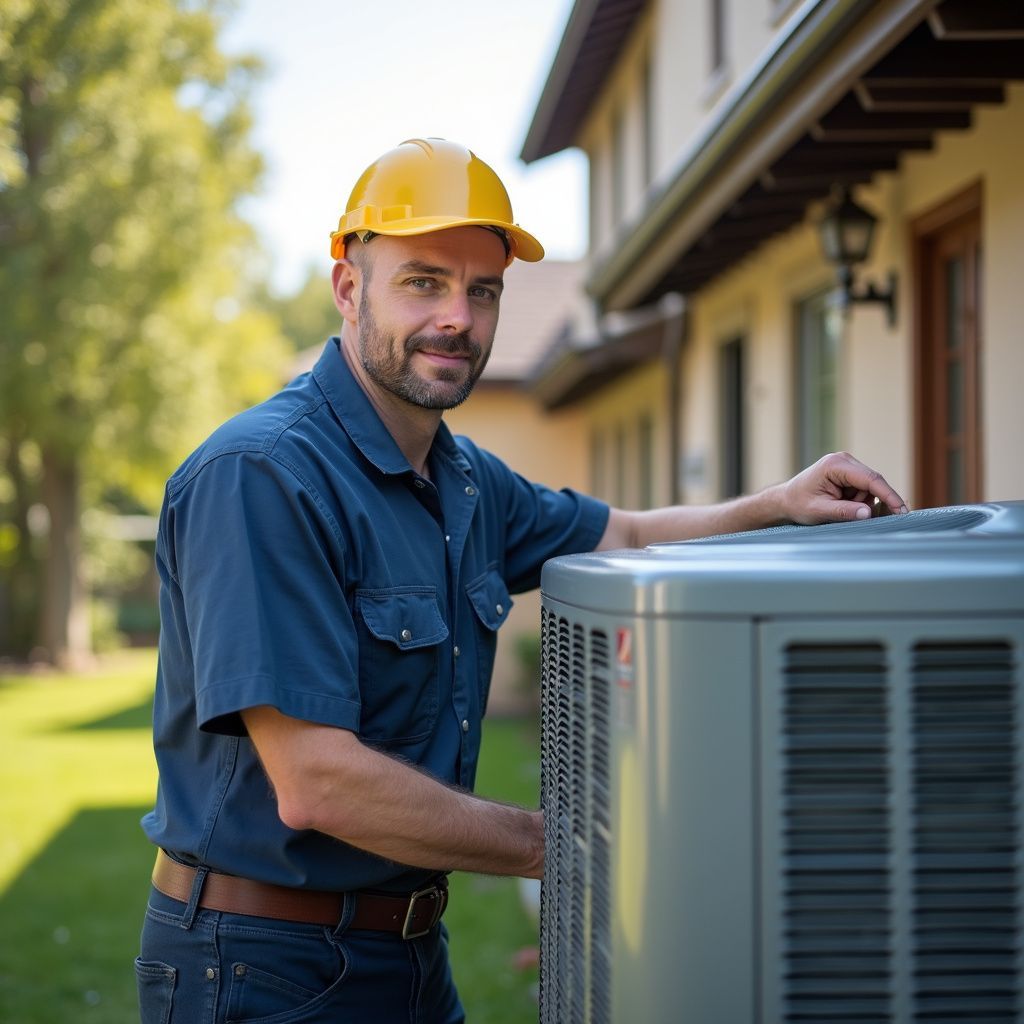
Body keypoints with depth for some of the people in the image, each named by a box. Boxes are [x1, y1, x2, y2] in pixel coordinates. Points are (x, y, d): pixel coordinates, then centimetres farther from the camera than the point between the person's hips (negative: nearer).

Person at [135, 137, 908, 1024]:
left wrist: (778, 506, 7)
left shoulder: (463, 478, 7)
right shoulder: (257, 476, -21)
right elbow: (315, 784, -27)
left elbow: (622, 539, 25)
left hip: (411, 951, 8)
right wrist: (564, 846, -18)